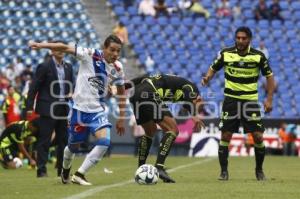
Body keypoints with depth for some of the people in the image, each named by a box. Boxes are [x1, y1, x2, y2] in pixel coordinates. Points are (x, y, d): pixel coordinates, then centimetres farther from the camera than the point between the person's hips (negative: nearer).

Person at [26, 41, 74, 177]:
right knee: (44, 140, -4)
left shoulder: (68, 67, 11)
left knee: (63, 140, 8)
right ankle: (41, 170, -3)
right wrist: (29, 107, -11)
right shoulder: (44, 66, -7)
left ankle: (62, 170, 15)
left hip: (63, 109, 6)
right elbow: (34, 87, -7)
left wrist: (71, 94, -1)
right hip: (48, 109, -6)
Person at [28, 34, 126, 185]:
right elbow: (65, 48, -19)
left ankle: (79, 175, -10)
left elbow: (121, 93, 11)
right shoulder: (90, 55, -14)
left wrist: (121, 118, 12)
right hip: (79, 109, -3)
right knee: (74, 145, 12)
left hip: (98, 111, 3)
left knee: (104, 142, -20)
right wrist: (41, 45, -31)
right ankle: (65, 172, 43)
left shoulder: (117, 69, -1)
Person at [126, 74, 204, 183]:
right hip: (150, 96, -9)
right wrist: (194, 115, -26)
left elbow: (143, 78, 27)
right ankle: (159, 167, -15)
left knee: (150, 131, 25)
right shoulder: (191, 87, 13)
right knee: (172, 130, -3)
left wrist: (124, 86, 25)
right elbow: (188, 97, -11)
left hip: (135, 96, 9)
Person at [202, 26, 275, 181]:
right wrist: (207, 78, -14)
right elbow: (213, 68, 8)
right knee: (225, 136, -6)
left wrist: (269, 99, -4)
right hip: (231, 99, 0)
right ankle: (224, 171, 7)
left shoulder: (258, 56, -6)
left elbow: (269, 76, 3)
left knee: (258, 136, -5)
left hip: (251, 100, 0)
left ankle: (259, 170, 16)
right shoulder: (226, 53, -5)